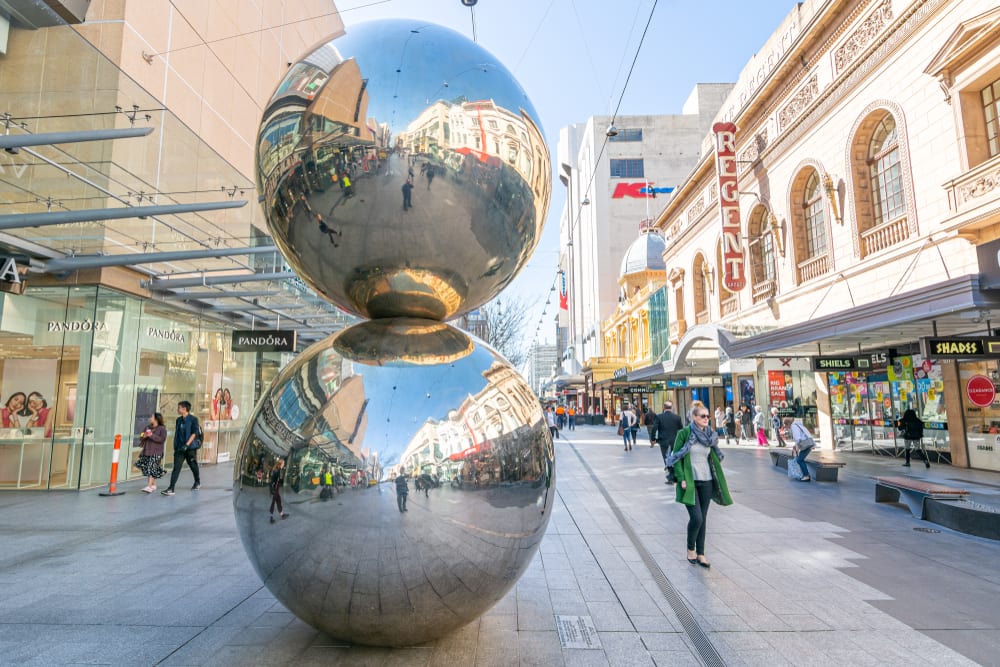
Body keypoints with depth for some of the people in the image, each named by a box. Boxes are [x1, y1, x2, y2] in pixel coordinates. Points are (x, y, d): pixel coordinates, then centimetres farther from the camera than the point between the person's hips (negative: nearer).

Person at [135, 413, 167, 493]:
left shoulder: (162, 428, -5)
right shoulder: (148, 427, 13)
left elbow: (162, 439, -16)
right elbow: (141, 438, 19)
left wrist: (152, 436, -20)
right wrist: (143, 436, -3)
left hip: (156, 452, -7)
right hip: (146, 451, 7)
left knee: (152, 468, -13)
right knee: (146, 468, 10)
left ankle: (149, 486, -16)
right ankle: (153, 485, 23)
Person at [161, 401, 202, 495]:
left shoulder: (193, 419, -9)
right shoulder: (178, 420, 9)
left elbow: (194, 433, -15)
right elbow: (177, 433, 15)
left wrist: (187, 445, -22)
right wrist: (175, 446, 14)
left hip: (190, 447, -4)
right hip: (179, 448, 4)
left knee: (193, 465, 12)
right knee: (176, 468, -6)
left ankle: (197, 482, 33)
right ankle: (171, 488, -9)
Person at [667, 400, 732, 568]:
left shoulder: (710, 435, 8)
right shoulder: (684, 433, -8)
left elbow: (714, 458, 18)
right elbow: (676, 457, -8)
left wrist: (716, 478, 13)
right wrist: (681, 479, -14)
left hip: (706, 481, 5)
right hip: (690, 482, -5)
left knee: (703, 519, 8)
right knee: (696, 518, -9)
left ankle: (700, 553, 19)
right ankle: (690, 549, 15)